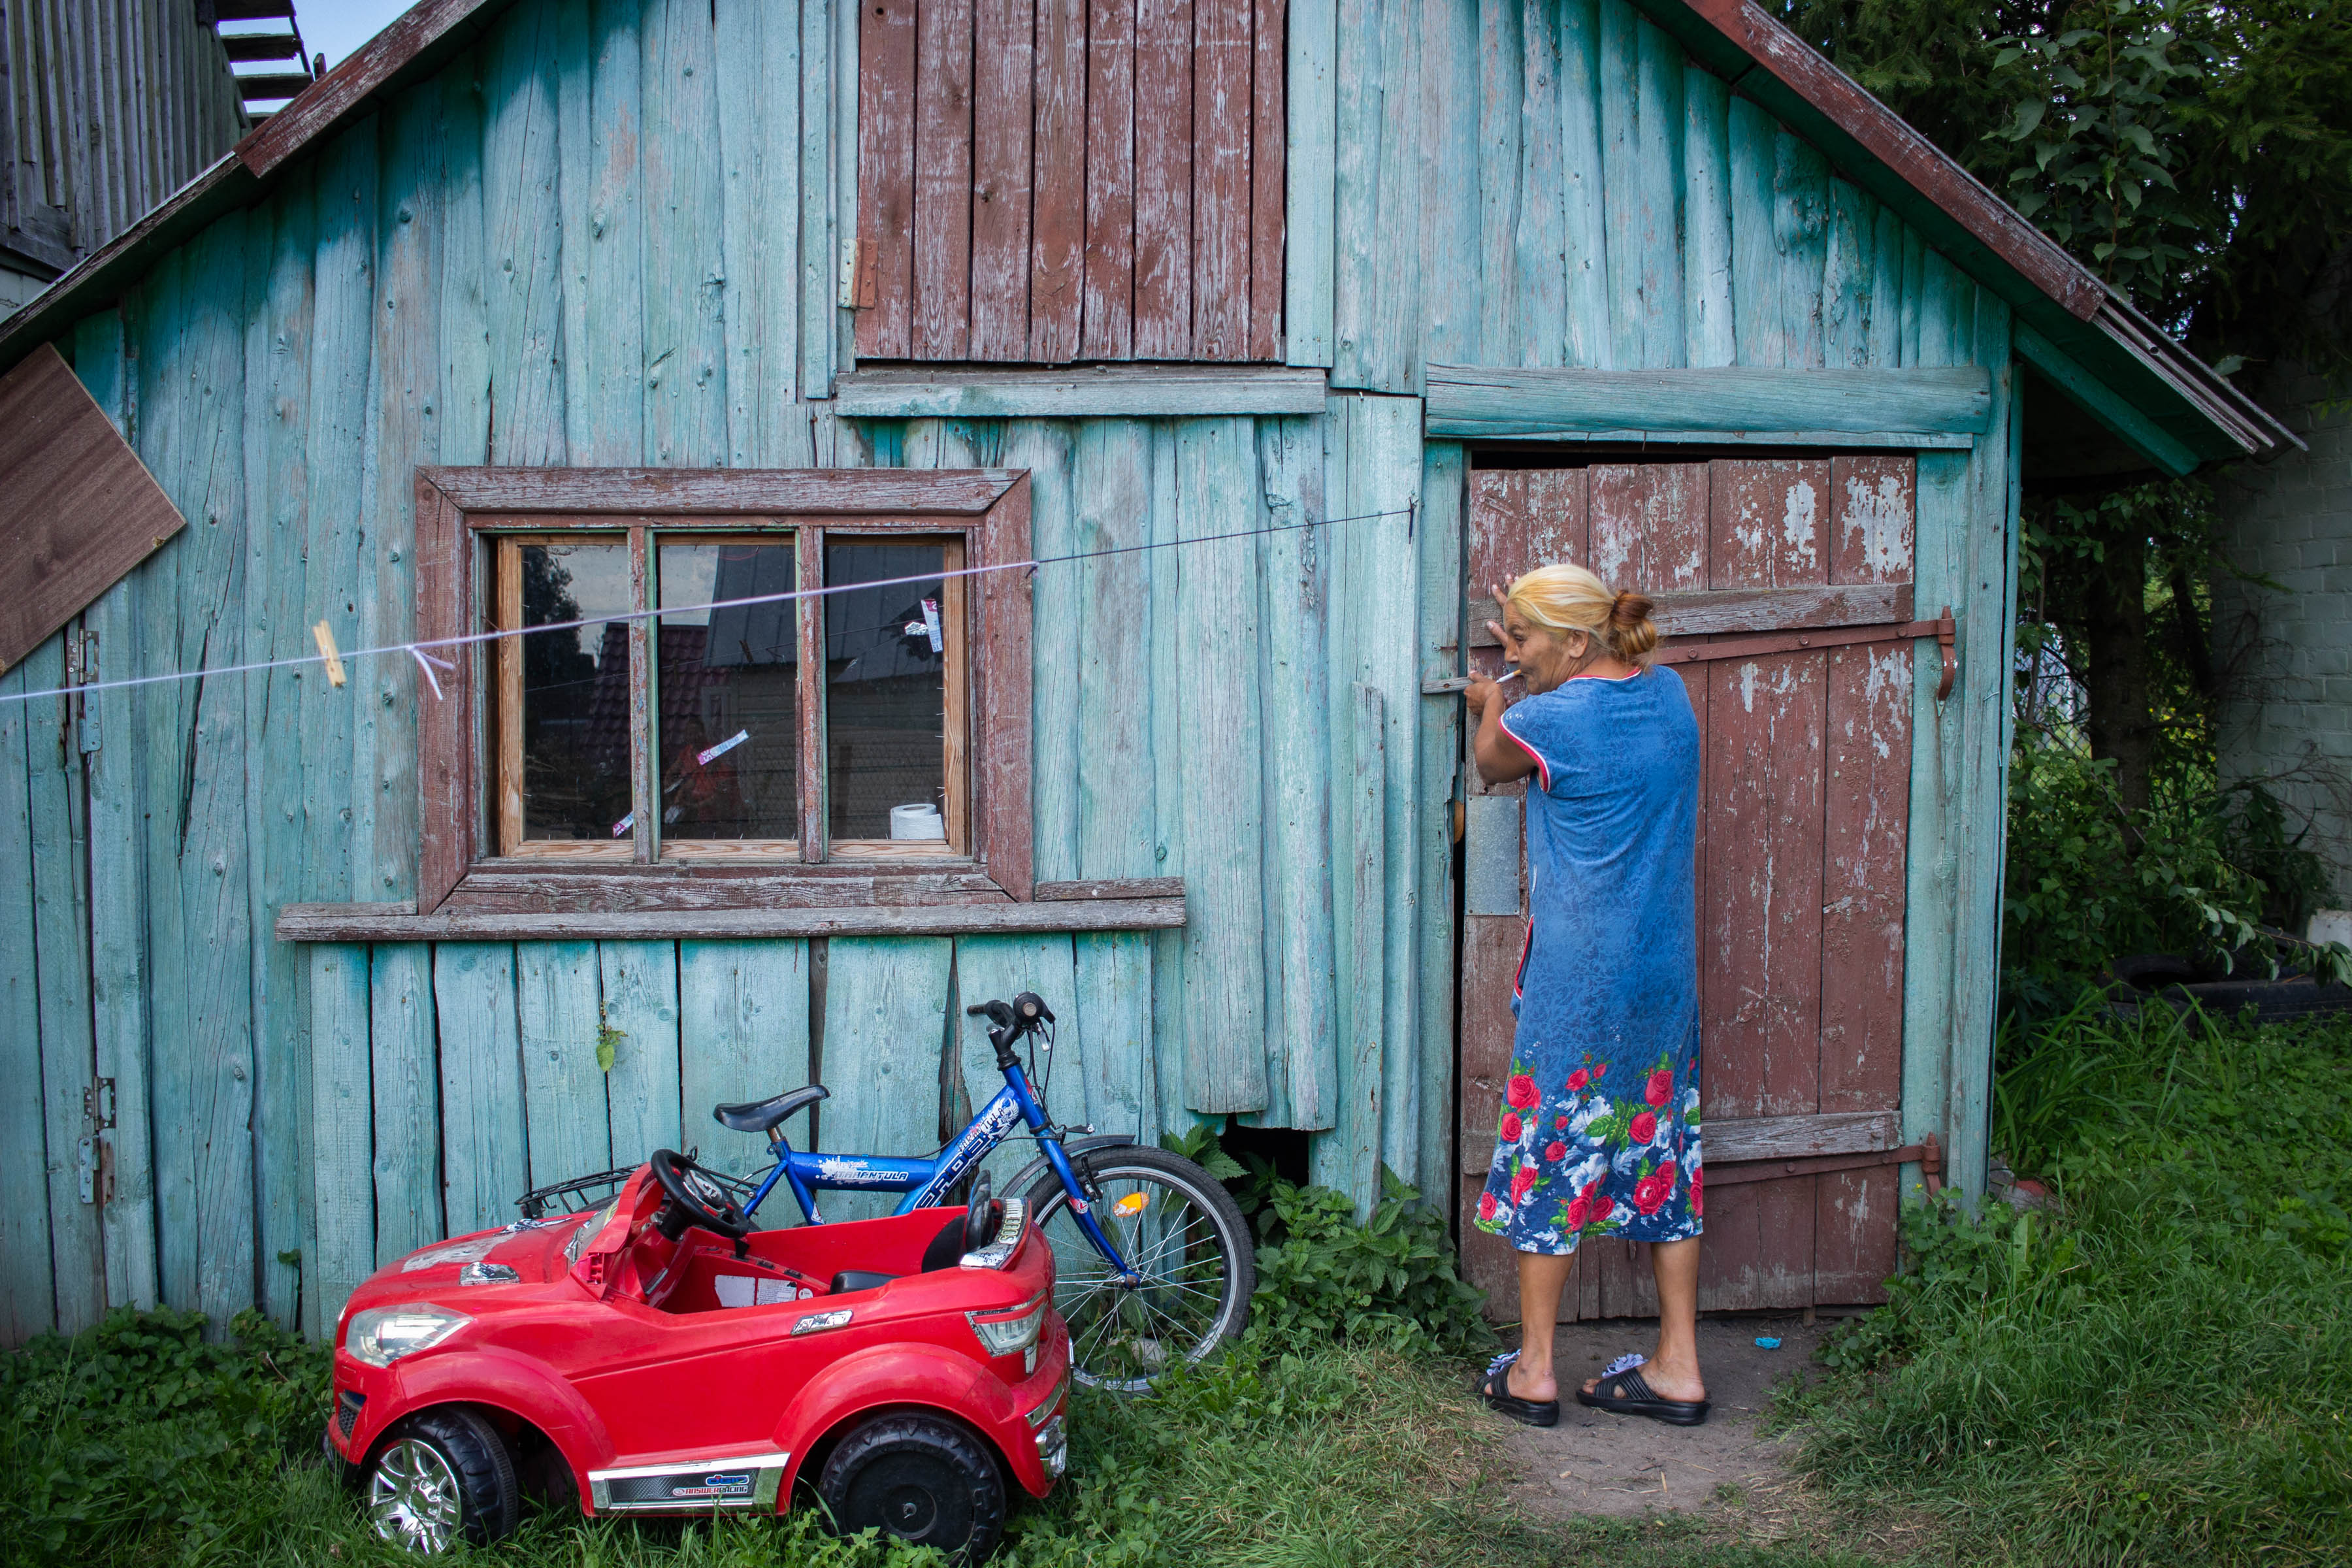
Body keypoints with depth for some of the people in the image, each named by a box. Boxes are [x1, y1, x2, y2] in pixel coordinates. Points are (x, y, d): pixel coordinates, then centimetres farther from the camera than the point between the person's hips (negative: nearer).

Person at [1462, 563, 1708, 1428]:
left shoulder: (1551, 721, -16)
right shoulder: (1668, 692, 4)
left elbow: (1490, 762, 6)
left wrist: (1492, 699, 24)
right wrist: (1532, 670, 29)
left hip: (1579, 977, -7)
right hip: (1668, 970, 7)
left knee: (1551, 1155, 5)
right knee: (1662, 1151, 13)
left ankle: (1533, 1371, 14)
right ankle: (1678, 1367, 19)